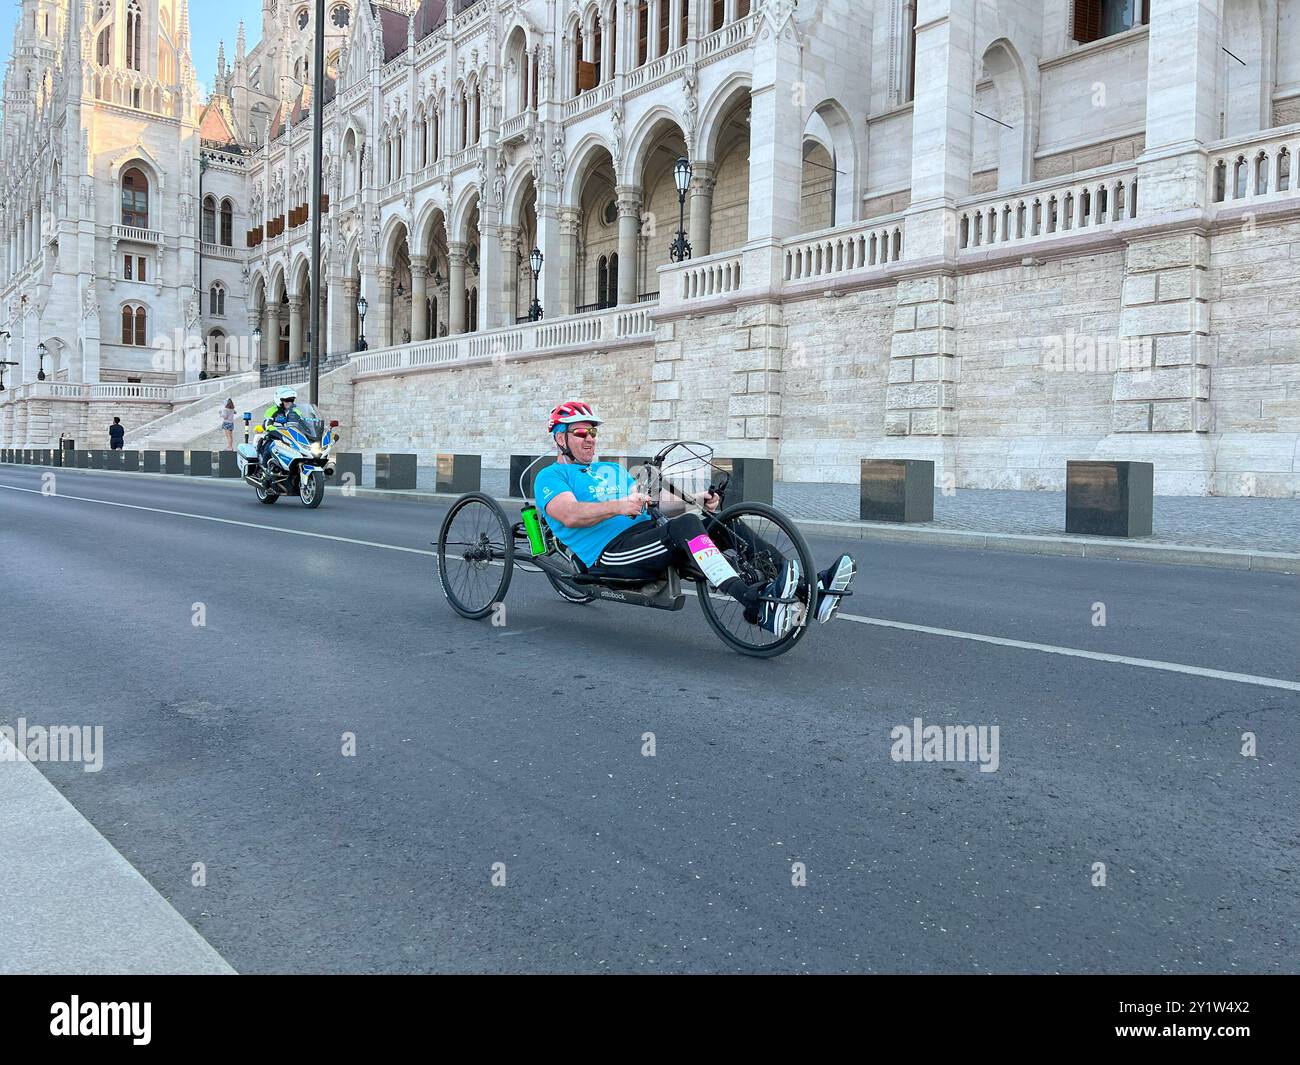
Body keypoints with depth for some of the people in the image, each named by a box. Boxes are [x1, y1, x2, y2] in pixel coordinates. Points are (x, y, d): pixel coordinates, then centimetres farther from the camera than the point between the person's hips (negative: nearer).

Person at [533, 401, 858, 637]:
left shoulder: (612, 470, 32)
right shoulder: (551, 476, 8)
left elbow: (648, 504, 20)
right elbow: (570, 515, -13)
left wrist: (697, 501, 3)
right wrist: (619, 506, -27)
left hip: (649, 534, 7)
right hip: (612, 552, -7)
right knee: (685, 525, -32)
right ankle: (759, 603, -47)